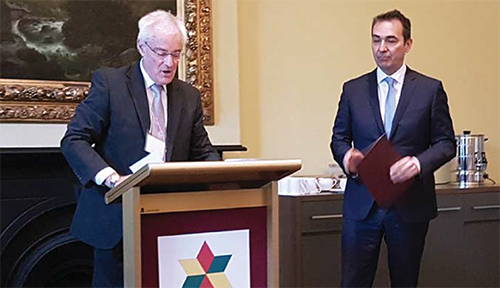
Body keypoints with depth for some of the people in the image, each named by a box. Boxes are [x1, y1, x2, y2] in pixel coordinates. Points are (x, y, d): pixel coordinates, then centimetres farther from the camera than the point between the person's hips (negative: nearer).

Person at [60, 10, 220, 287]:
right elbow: (74, 140, -8)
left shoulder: (189, 96, 10)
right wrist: (110, 177, -24)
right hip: (116, 218, -3)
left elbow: (203, 152, 14)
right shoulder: (109, 82, -4)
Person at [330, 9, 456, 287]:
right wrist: (346, 155, -12)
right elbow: (339, 137, 11)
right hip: (362, 202, 1)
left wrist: (419, 162, -17)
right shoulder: (352, 89, 6)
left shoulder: (431, 89, 1)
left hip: (410, 204, 0)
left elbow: (446, 143, 2)